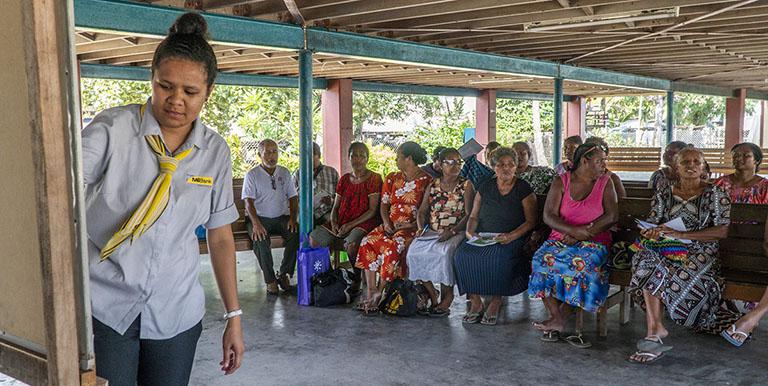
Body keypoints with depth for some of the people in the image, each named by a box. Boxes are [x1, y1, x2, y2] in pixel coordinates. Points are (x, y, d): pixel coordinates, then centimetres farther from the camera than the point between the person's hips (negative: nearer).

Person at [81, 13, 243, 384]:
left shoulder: (216, 152, 2)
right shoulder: (112, 128, -9)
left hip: (175, 313, 3)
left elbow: (220, 237, 8)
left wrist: (233, 316, 8)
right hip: (103, 307, -3)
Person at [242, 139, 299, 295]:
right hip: (259, 218, -3)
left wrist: (292, 218, -9)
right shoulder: (252, 175, 0)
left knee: (296, 233, -27)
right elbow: (248, 202, -10)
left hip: (282, 217, 3)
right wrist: (256, 223, -26)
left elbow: (293, 197, 9)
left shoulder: (284, 173, 12)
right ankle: (270, 280, -20)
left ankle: (284, 273, -12)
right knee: (260, 239, -34)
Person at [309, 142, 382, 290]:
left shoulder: (374, 178, -2)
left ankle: (357, 280, -15)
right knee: (313, 237, -14)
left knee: (351, 243, -37)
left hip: (363, 222, -6)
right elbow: (336, 206, 16)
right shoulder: (345, 179, 16)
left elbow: (372, 211, -9)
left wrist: (351, 225, -17)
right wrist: (334, 222, -5)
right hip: (341, 221, 6)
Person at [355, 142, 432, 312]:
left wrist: (412, 224, -16)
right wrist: (386, 222, -3)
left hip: (412, 227, -5)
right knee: (368, 242, -22)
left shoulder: (426, 181, -2)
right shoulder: (392, 178, 14)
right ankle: (371, 290, -22)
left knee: (394, 246, -34)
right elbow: (384, 204, 15)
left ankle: (380, 291, -23)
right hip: (391, 225, 5)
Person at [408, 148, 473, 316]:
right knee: (414, 250, -24)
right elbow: (422, 211, 14)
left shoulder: (466, 185, 4)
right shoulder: (432, 186, 14)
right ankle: (432, 294, -10)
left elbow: (469, 214, -5)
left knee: (445, 251, -35)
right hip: (431, 231, 4)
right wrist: (421, 228, -5)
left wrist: (452, 231, -18)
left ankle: (447, 295, -16)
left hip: (456, 232, -3)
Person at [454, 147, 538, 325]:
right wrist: (470, 232, -4)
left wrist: (511, 236, -17)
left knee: (498, 256, -36)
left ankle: (496, 301, -17)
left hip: (511, 239, -3)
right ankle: (475, 301, -16)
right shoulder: (485, 187, 15)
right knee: (463, 254, -26)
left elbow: (531, 221, -2)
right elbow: (473, 216, 17)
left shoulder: (523, 189, 4)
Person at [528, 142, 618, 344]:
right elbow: (548, 216, -4)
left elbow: (612, 216, -3)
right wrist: (574, 230, -21)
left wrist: (582, 233, -14)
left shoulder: (605, 182, 7)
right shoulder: (561, 182, 5)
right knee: (544, 259, -29)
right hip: (560, 238, 1)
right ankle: (557, 320, -28)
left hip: (594, 241, -1)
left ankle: (560, 319, -26)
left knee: (583, 262, -34)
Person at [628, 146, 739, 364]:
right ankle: (656, 329, -32)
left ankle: (654, 331, -23)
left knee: (658, 272, -34)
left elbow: (722, 231, -6)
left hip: (700, 253, -3)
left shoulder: (715, 194, 6)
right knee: (646, 258, -33)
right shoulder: (664, 194, 16)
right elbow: (651, 225, 13)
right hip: (666, 249, 3)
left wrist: (681, 234, -17)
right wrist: (650, 232, -15)